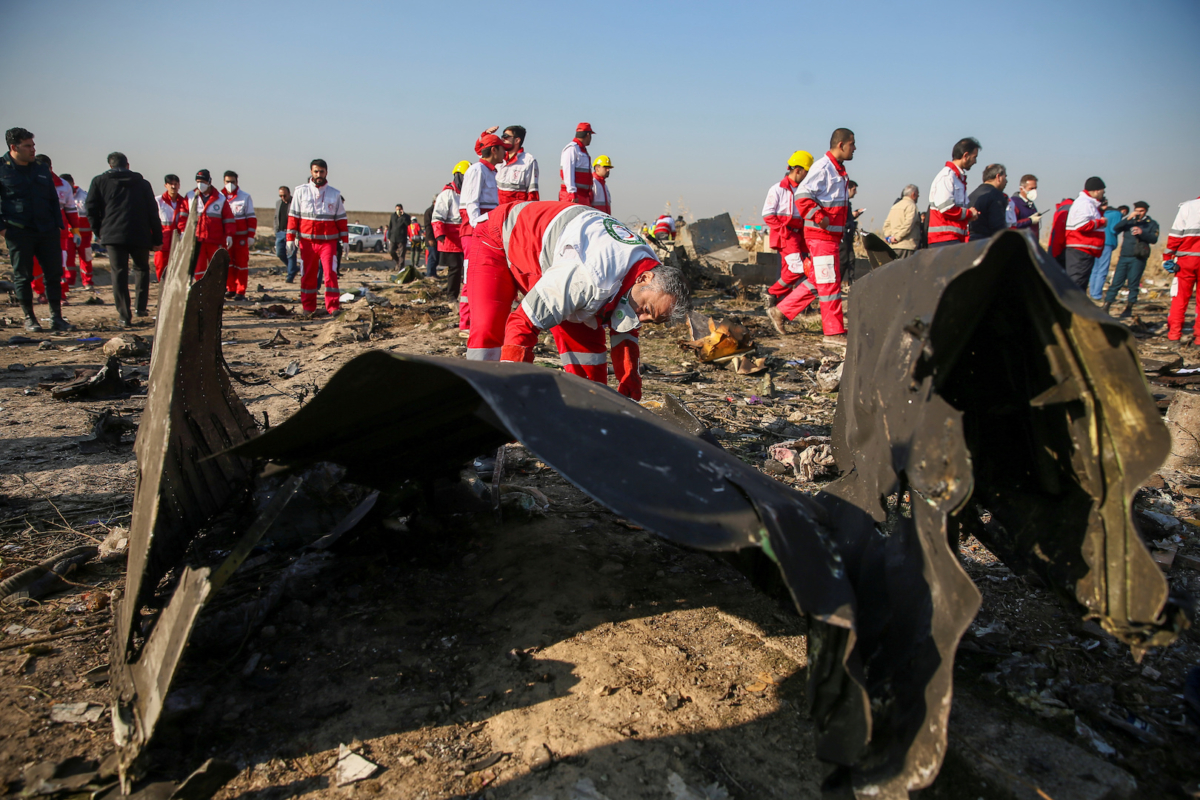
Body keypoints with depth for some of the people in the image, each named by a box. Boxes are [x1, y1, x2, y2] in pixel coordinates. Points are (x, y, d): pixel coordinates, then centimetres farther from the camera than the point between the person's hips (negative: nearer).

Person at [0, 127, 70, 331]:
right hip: (19, 233, -4)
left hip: (47, 231, 4)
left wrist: (57, 225, 9)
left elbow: (53, 200, 19)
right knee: (23, 276, 2)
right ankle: (29, 318, 11)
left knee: (54, 273, 1)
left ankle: (56, 317, 6)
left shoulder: (42, 171, 15)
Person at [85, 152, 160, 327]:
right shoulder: (142, 183, 13)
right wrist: (157, 239, 10)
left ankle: (124, 316, -5)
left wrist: (100, 232, 16)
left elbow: (91, 209, 5)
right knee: (141, 269, 20)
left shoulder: (99, 181, 10)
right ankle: (140, 306, 11)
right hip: (140, 235, 1)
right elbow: (153, 212, 8)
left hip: (113, 234, -1)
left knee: (119, 274, 0)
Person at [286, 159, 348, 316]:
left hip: (328, 241, 0)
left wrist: (345, 241, 4)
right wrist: (291, 238, -2)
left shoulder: (335, 194, 9)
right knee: (307, 276, 5)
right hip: (307, 241, 1)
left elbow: (341, 219, 10)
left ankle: (333, 308, -9)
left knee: (330, 273, -11)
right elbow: (293, 216, 4)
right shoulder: (300, 191, 6)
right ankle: (308, 308, 14)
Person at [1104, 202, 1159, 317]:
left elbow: (1154, 239, -5)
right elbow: (1116, 229, -3)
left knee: (1133, 284, -1)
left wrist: (1142, 232, -19)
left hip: (1138, 259, -2)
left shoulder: (1152, 224, 8)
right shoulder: (1129, 221, 14)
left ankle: (1129, 308, 7)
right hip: (1124, 257, 2)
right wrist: (1128, 218, -12)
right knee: (1116, 282, -2)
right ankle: (1106, 306, -2)